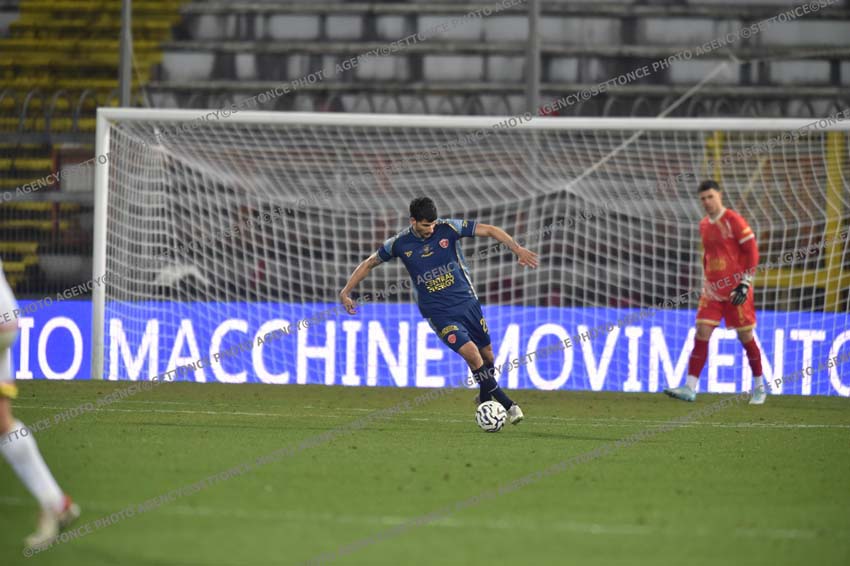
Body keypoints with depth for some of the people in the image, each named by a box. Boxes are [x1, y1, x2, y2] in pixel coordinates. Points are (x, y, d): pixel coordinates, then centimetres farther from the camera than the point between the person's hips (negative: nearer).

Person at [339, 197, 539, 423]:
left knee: (486, 353, 11)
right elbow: (369, 264, 7)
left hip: (466, 301, 3)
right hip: (439, 313, -3)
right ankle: (508, 405, -12)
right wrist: (345, 292, 5)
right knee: (470, 352, -20)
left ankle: (485, 399, 40)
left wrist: (518, 249, -20)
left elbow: (489, 230, -8)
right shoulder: (400, 243, -7)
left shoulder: (448, 228, -9)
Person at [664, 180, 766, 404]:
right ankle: (690, 388, -9)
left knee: (745, 336, 2)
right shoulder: (704, 225, 12)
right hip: (713, 290, 6)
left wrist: (745, 283, -15)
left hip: (736, 290, -6)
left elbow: (752, 252, -10)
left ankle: (760, 387, 18)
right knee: (701, 333, -6)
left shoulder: (733, 220, -9)